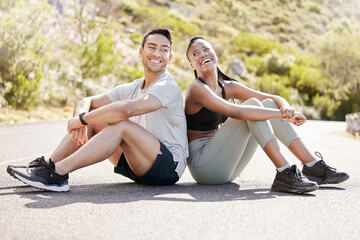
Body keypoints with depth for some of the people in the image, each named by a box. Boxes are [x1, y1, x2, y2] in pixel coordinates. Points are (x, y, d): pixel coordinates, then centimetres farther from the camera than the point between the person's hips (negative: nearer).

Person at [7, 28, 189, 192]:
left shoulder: (168, 87, -16)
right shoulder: (131, 89, 11)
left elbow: (126, 109, -32)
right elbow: (86, 102, 10)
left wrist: (81, 119, -20)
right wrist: (81, 118, -15)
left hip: (170, 166, -8)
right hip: (138, 167, 8)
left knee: (121, 124, -30)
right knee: (92, 119, 2)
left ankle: (57, 173, -32)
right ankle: (48, 165, -8)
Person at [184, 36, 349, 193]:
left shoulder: (228, 87, 11)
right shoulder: (196, 89, -12)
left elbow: (276, 99, 7)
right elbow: (235, 112, -29)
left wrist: (287, 109, -18)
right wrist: (281, 114, -30)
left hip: (226, 167, 7)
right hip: (202, 163, -7)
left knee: (268, 104, -2)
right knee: (253, 104, -19)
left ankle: (312, 166, -8)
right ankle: (285, 174, -29)